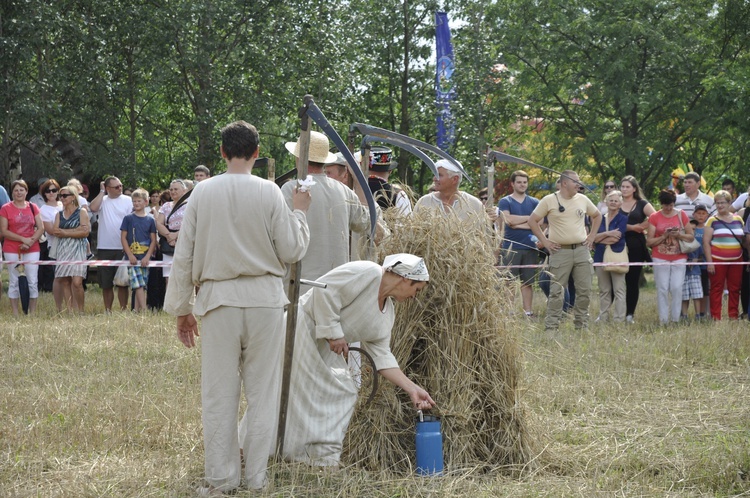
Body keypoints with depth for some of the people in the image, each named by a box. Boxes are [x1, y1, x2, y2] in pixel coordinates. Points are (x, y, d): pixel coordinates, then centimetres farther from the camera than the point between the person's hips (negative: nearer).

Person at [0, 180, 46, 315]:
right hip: (11, 251, -2)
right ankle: (15, 314, 4)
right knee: (14, 282, 0)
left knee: (33, 282, 0)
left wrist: (31, 241, -12)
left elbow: (41, 228, 5)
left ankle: (33, 313, 7)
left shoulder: (33, 207, 9)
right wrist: (23, 239, -13)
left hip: (32, 250, 2)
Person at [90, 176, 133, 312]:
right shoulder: (102, 200, 6)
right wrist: (102, 192, -5)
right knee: (106, 283, 8)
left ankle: (123, 310, 7)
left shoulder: (128, 201, 1)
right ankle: (107, 310, 16)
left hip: (122, 248, -2)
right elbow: (93, 208, -15)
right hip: (104, 248, 2)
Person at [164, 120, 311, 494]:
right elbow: (292, 250, -1)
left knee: (219, 394, 7)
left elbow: (184, 256, 2)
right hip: (264, 298, -1)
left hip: (218, 298, 1)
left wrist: (181, 308, 12)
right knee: (262, 391, 8)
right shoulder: (268, 192, -6)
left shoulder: (203, 192, -1)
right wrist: (299, 212, 15)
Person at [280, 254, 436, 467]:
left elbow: (381, 355, 9)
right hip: (302, 328, -10)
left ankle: (323, 459, 8)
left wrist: (412, 389, 3)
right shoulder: (366, 273, -18)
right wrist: (333, 332, -21)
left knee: (342, 393, 6)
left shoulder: (387, 311, 10)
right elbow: (324, 290, -25)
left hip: (323, 346, 10)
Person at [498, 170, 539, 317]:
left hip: (530, 248, 3)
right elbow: (508, 219, -13)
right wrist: (529, 218, -5)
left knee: (528, 282, 7)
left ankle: (528, 311, 10)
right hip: (511, 248, -3)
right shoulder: (505, 202, 3)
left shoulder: (534, 203, 12)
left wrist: (518, 224, -9)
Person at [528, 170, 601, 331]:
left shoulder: (583, 199, 9)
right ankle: (551, 326, -1)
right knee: (556, 290, -4)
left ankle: (582, 325, 16)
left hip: (582, 250, 4)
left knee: (584, 290, 5)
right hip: (560, 252, -4)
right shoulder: (549, 200, -3)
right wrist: (545, 241, -3)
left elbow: (597, 216, 24)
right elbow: (532, 221, 1)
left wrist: (591, 236, 14)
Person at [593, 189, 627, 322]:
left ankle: (619, 319, -5)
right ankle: (603, 317, 16)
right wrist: (607, 234, -14)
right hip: (601, 257, 5)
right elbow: (594, 237, 1)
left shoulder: (623, 219, 0)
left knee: (618, 290, -4)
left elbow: (616, 238, -11)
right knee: (604, 290, 10)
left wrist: (600, 239, 0)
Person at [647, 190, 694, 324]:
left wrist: (679, 235, -12)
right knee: (662, 289, -3)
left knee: (677, 288, -6)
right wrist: (664, 236, -15)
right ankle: (663, 320, 0)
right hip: (660, 259, -1)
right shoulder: (654, 217, 2)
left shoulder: (681, 215, 5)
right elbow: (649, 241, -1)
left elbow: (691, 236, 7)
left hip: (679, 258, 1)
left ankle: (676, 319, 1)